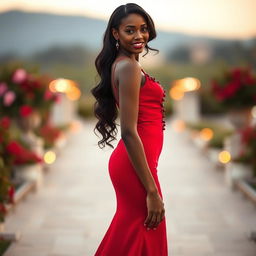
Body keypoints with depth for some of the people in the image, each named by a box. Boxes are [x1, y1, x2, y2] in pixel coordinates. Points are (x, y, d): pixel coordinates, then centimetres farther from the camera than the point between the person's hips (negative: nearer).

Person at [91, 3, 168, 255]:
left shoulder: (123, 64, 13)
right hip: (136, 165, -10)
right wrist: (152, 190, -21)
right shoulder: (129, 67, -15)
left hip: (130, 162, 10)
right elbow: (129, 132, -21)